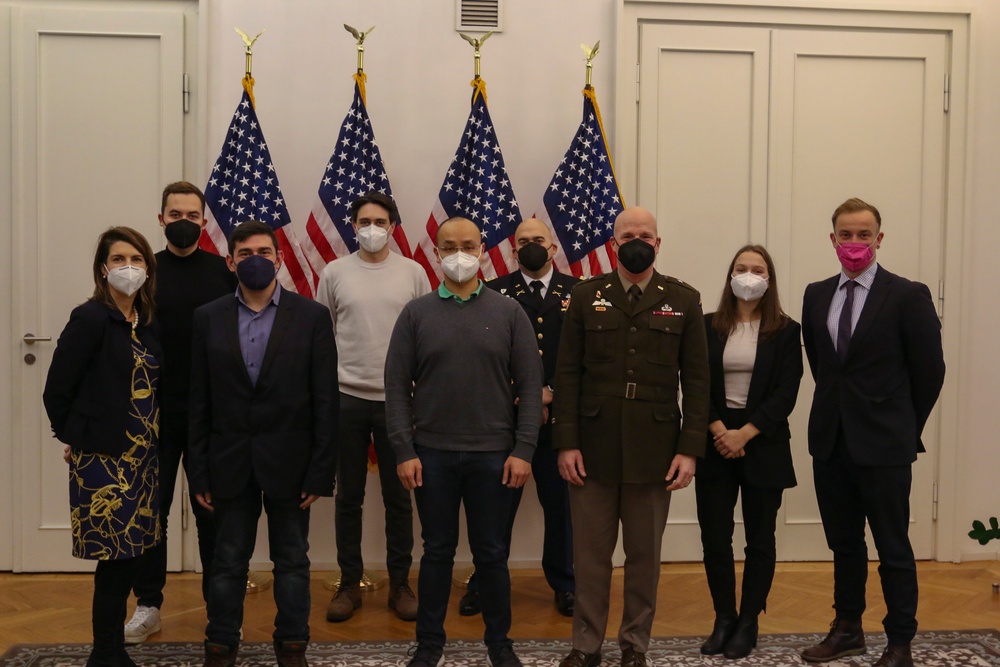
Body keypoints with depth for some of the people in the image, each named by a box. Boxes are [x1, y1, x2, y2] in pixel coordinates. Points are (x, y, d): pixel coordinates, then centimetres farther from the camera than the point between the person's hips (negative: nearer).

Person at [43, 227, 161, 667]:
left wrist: (151, 440, 8)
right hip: (103, 457, -7)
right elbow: (56, 391, -10)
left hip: (141, 455, 7)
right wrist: (74, 438, 1)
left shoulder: (147, 324, 8)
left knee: (128, 557, 13)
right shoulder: (91, 318, -12)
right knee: (116, 558, -1)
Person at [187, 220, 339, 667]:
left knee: (292, 561, 11)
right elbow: (198, 402, 3)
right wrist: (199, 472, -1)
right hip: (230, 463, 1)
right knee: (228, 562, 12)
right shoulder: (208, 318, 3)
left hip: (288, 462, -1)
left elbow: (325, 400, -5)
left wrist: (321, 471, -8)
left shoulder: (312, 316, -3)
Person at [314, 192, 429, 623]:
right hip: (346, 397, 1)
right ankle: (349, 583, 22)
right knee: (349, 497, 10)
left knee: (398, 497, 8)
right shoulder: (334, 272, 2)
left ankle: (400, 584, 20)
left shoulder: (413, 272, 1)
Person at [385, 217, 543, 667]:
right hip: (432, 453, 0)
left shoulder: (509, 313, 1)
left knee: (491, 553, 10)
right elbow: (397, 387, 0)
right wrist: (404, 451, -6)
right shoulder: (415, 313, 2)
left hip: (493, 454, 0)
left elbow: (529, 386, -1)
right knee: (438, 551, 11)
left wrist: (523, 450, -7)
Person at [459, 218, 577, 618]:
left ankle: (564, 584, 25)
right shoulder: (495, 293, 4)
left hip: (560, 416, 1)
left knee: (560, 503, 9)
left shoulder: (577, 292, 6)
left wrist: (552, 393, -11)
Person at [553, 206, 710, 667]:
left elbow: (696, 380, 2)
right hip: (593, 447, 0)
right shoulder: (586, 297, 4)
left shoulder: (684, 300, 4)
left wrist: (690, 449, -5)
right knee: (590, 555, 8)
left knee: (644, 554, 11)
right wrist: (566, 443, -5)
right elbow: (568, 375, 2)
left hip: (654, 451, 0)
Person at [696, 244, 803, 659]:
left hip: (763, 445, -1)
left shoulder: (786, 331, 1)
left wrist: (744, 434, -15)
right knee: (714, 537, 2)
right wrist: (718, 430, -14)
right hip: (715, 445, 1)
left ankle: (749, 623, 19)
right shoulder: (708, 326, 5)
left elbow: (785, 394, -6)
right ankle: (723, 618, 18)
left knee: (759, 538, 7)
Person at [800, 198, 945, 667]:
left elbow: (929, 371, -2)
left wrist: (904, 427, 5)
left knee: (893, 548, 4)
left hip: (883, 444, -5)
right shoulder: (816, 295, 7)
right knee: (843, 544, 15)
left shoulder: (908, 296, -7)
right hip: (830, 440, 5)